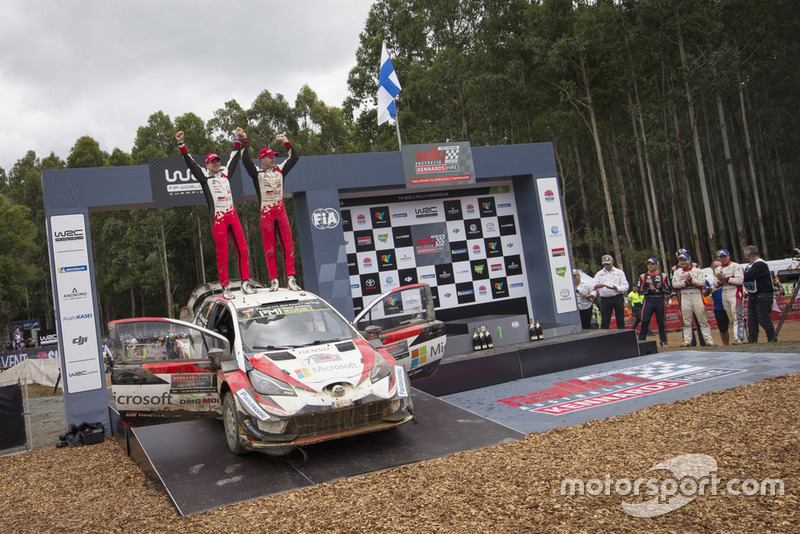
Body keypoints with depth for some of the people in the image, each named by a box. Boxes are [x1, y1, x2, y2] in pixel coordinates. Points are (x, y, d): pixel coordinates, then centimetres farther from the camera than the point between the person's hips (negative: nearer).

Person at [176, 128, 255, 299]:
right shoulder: (204, 175, 7)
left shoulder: (225, 173, 18)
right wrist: (182, 145, -10)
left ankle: (245, 282, 6)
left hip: (232, 215, 4)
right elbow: (190, 162, -1)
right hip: (217, 218, -4)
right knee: (222, 253, -4)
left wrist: (238, 139, 28)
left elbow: (234, 158, 27)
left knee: (242, 249, 0)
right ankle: (225, 287, 1)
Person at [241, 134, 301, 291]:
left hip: (281, 211, 3)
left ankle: (290, 278, -7)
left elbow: (295, 157, 16)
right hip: (266, 213, -3)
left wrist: (286, 142, 10)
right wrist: (245, 141, -7)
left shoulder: (280, 170, 15)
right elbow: (246, 160, -10)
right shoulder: (257, 173, 5)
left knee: (288, 244, -6)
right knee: (269, 248, -1)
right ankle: (273, 280, 1)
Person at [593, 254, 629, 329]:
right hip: (605, 299, 1)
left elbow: (625, 286, 3)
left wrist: (616, 288, -16)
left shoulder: (619, 272, 12)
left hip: (618, 298, -1)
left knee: (620, 320, 1)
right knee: (605, 321, -2)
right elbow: (594, 286, 5)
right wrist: (597, 286, -20)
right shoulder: (599, 273, 16)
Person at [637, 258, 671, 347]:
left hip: (660, 301, 0)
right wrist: (649, 289, -13)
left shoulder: (663, 276, 6)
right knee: (645, 322, -9)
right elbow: (640, 291, 3)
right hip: (648, 302, 0)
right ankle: (641, 341, -3)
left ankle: (663, 341, 16)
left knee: (661, 322, 4)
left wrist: (661, 287, -15)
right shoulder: (643, 277, 7)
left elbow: (669, 291, 3)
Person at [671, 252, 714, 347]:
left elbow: (702, 282, -6)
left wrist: (691, 280, -16)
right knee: (686, 321, 2)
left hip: (697, 295, -1)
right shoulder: (677, 272, 12)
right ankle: (687, 341, 5)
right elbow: (675, 284, -3)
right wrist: (686, 282, -12)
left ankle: (709, 341, -1)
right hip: (684, 297, 2)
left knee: (703, 320, -3)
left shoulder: (698, 270, 7)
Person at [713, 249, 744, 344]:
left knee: (736, 317, -13)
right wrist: (720, 280, -6)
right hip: (723, 294, 6)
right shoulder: (717, 269, 18)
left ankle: (738, 338, -15)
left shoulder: (735, 266, -1)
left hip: (734, 293, -6)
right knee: (732, 318, 6)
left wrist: (725, 278, -14)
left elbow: (739, 280, -13)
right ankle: (741, 337, 9)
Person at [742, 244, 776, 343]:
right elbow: (745, 277, 14)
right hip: (752, 296, 9)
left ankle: (772, 339, 6)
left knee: (763, 318, -6)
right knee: (751, 318, 6)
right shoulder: (750, 265, 16)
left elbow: (747, 277, -23)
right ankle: (752, 340, 9)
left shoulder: (760, 264, -16)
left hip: (763, 296, -9)